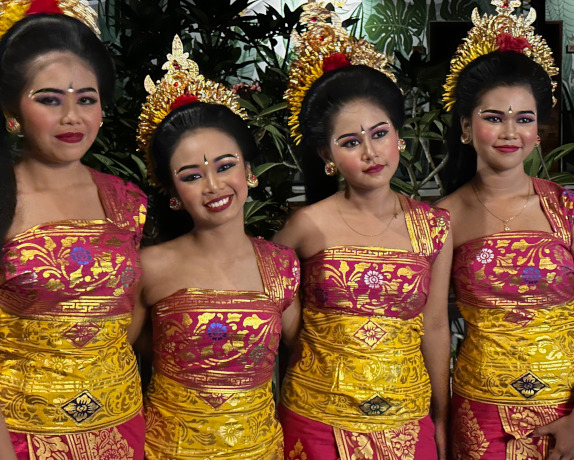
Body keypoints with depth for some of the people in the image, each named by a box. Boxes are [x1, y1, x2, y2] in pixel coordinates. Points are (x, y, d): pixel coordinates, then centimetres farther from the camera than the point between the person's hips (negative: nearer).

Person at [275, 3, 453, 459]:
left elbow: (435, 327, 4)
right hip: (318, 419, -1)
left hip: (407, 421, 2)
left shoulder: (433, 226, -3)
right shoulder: (309, 225, -10)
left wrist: (441, 419, 10)